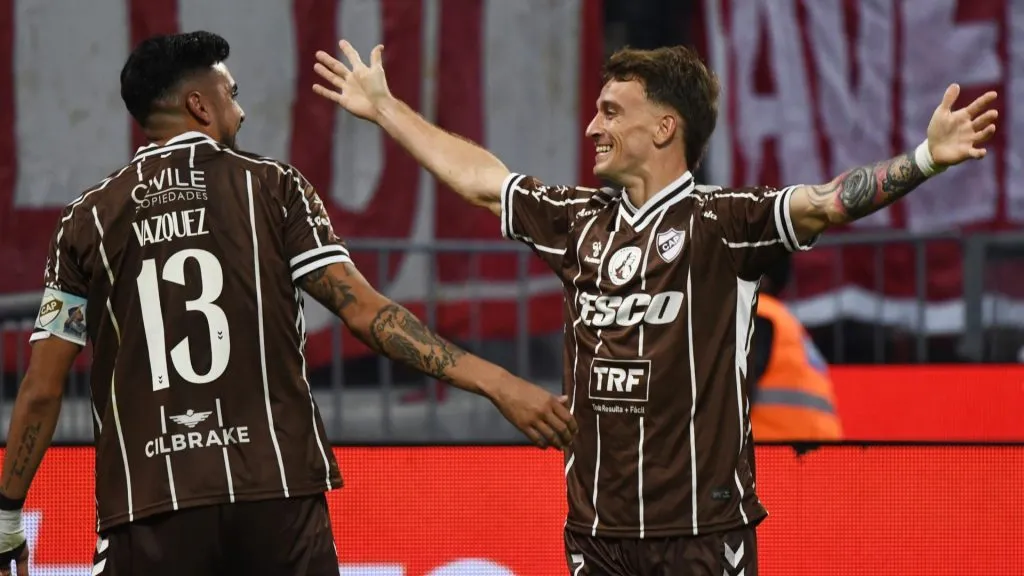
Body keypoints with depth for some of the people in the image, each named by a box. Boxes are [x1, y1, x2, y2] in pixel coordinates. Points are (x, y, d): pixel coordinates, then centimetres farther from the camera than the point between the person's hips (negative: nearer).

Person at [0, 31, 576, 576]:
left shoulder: (89, 219, 8)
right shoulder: (272, 187, 4)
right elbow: (365, 311, -4)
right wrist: (496, 383, -4)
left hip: (147, 507, 1)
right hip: (278, 490, -1)